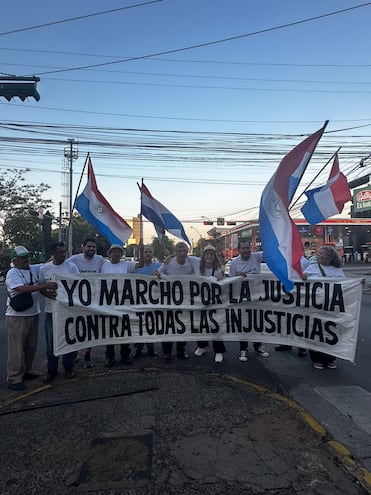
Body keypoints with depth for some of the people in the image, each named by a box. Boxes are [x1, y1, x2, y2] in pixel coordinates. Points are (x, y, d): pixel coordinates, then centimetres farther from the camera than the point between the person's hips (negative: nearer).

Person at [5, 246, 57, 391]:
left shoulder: (34, 269, 8)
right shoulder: (12, 273, -12)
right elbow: (23, 289, -26)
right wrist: (46, 285, -30)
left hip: (33, 314, 7)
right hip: (17, 316, -7)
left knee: (31, 346, 16)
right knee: (17, 349, -1)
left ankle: (26, 371, 32)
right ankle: (14, 379, 9)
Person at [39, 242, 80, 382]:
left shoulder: (71, 266, -4)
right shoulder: (44, 268, 0)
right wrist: (48, 294, -13)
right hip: (51, 310, 1)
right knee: (51, 341, 8)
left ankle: (68, 367, 27)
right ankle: (52, 369, 25)